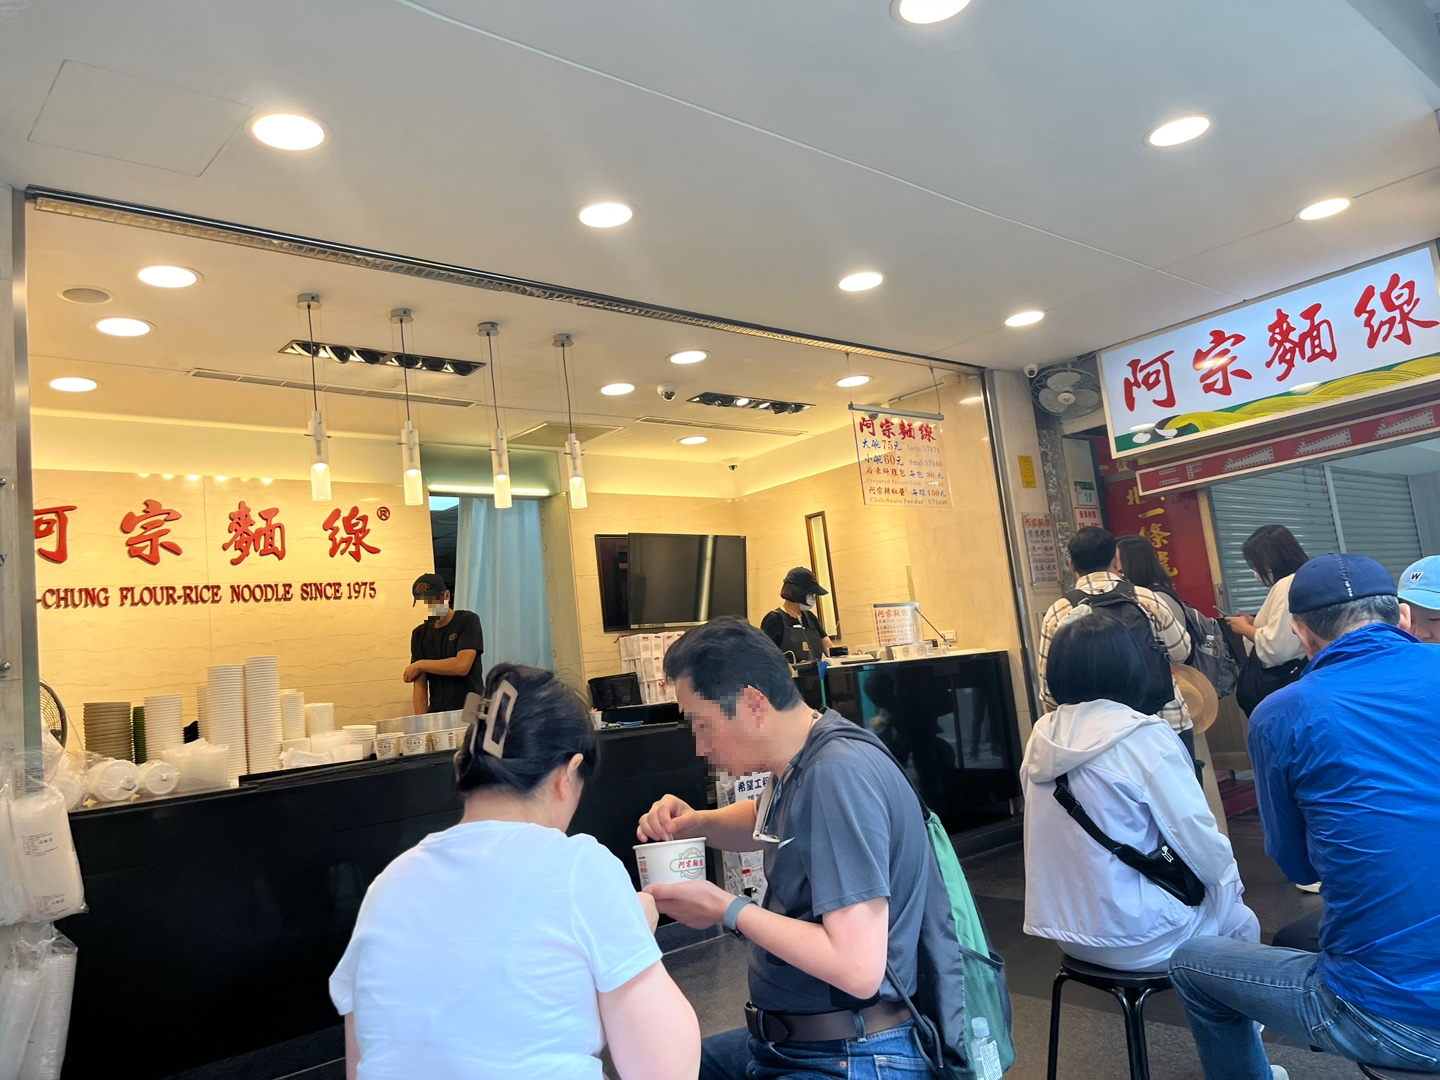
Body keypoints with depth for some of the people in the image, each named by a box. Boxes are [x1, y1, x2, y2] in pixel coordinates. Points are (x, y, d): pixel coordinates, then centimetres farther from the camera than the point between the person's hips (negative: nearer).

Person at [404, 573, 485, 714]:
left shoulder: (468, 621, -3)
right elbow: (420, 684, 3)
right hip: (437, 713, 4)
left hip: (471, 709, -4)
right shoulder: (419, 634, 9)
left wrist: (420, 665, -6)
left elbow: (462, 665, -15)